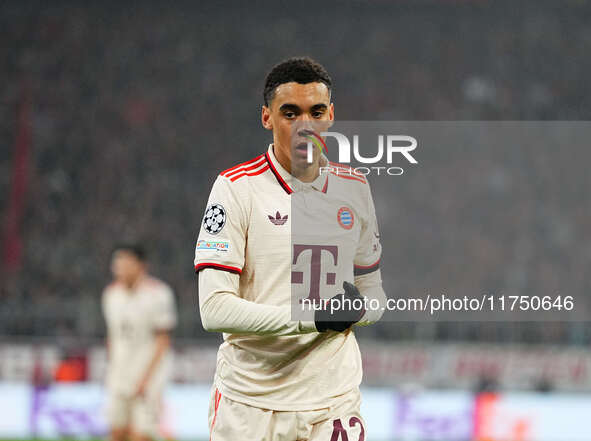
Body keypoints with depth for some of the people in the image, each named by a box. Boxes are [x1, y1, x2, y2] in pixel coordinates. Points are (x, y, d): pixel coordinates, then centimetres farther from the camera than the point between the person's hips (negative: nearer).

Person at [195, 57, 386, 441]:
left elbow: (373, 290, 20)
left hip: (333, 403, 3)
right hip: (248, 405, -3)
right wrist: (312, 318, -21)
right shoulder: (237, 188, -7)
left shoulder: (354, 188, 9)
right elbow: (215, 309, -15)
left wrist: (357, 310, -4)